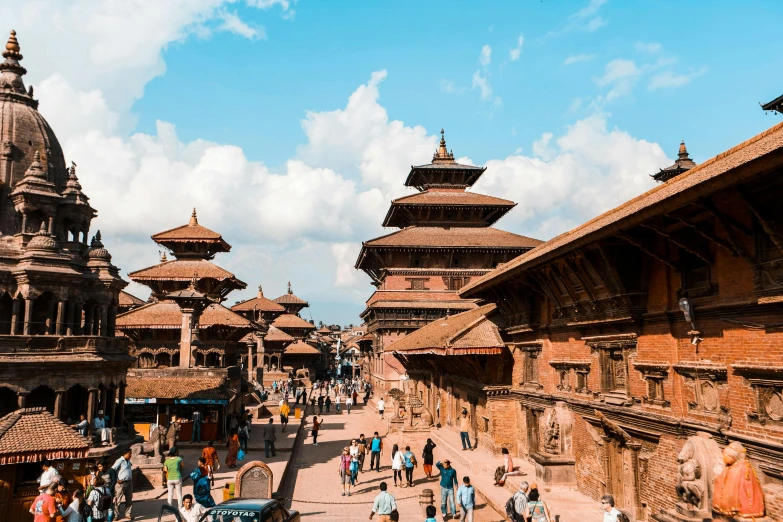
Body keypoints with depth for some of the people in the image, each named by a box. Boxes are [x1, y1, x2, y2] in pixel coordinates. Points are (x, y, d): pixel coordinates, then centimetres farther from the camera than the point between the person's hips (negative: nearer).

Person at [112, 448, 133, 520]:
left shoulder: (128, 461, 11)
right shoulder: (119, 461, -13)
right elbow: (112, 470, -20)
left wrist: (131, 479, 13)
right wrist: (116, 480, -18)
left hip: (129, 482, 8)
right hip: (121, 483, -8)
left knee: (129, 499, 12)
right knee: (118, 500, 0)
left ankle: (127, 513, 23)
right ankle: (116, 515, 8)